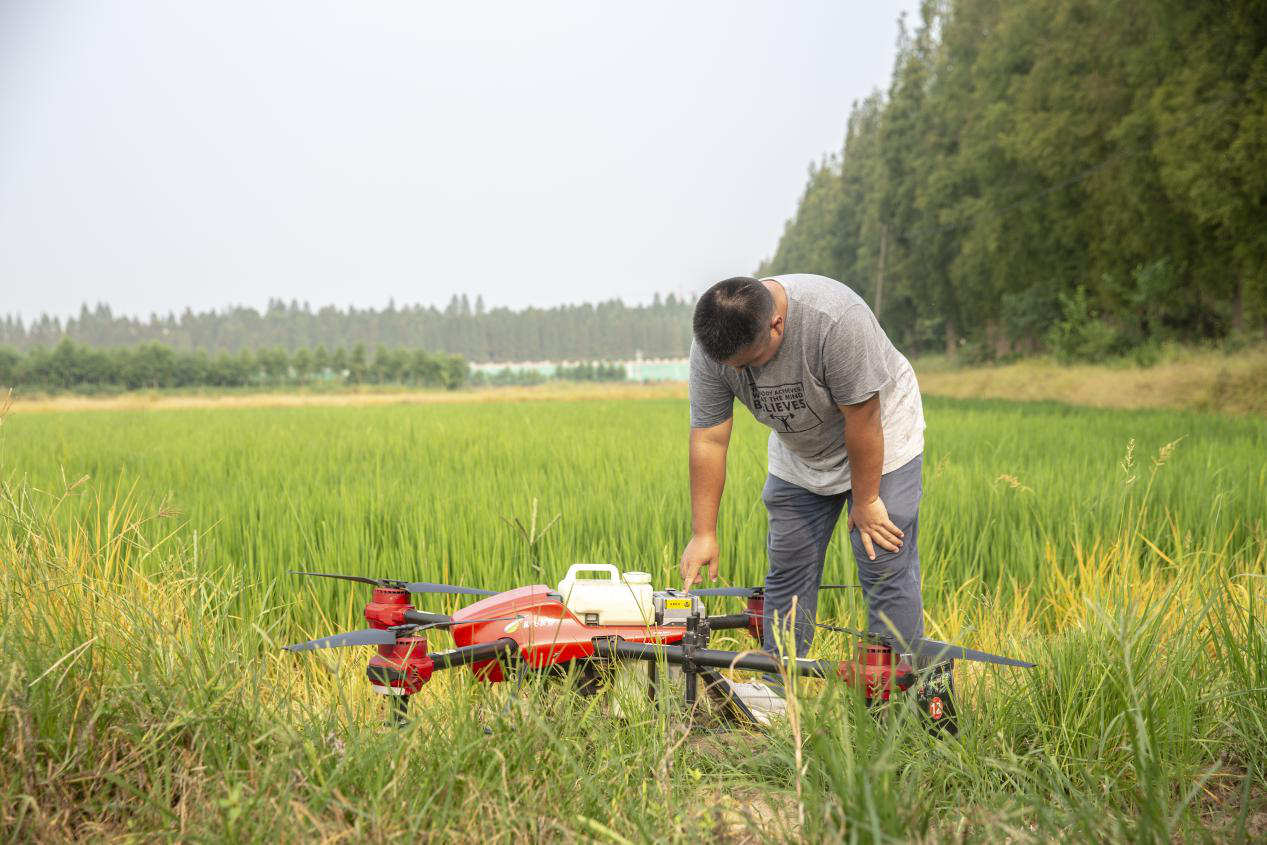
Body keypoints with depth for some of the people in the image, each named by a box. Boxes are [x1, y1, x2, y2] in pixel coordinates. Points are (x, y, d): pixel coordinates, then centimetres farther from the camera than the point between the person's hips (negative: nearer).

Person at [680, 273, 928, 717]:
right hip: (798, 454, 5)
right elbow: (708, 439, -15)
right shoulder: (712, 347, -20)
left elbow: (861, 419, -28)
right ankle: (777, 688, 11)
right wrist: (703, 533, -16)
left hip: (878, 436, -5)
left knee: (886, 567, -9)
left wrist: (865, 502, -19)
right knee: (787, 567, 3)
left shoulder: (837, 319, -37)